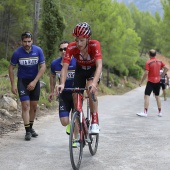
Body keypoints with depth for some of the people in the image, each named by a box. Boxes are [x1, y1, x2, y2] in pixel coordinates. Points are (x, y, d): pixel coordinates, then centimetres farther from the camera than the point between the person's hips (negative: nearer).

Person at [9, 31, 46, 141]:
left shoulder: (38, 51, -12)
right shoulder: (17, 53, -13)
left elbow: (43, 67, -10)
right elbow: (11, 68, -3)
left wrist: (34, 81, -17)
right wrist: (13, 85, -6)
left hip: (34, 81, 2)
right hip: (22, 81, -2)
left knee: (34, 106, 8)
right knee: (26, 106, -10)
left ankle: (31, 127, 25)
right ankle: (28, 131, -6)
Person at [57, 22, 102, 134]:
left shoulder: (95, 45, -35)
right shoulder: (71, 47, -30)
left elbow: (99, 65, -44)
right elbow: (65, 67, -33)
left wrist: (94, 83, -59)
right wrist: (62, 84, -49)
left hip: (94, 70, -2)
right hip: (80, 70, 3)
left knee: (91, 89, -32)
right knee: (76, 96, -6)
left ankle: (95, 122, -21)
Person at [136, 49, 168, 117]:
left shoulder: (148, 62, -13)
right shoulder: (159, 61, 5)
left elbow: (146, 73, -19)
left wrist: (141, 82, -11)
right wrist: (161, 76, 11)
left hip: (150, 82, -6)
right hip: (157, 81, 6)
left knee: (146, 96, -7)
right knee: (157, 96, 16)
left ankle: (145, 112, -15)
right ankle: (160, 112, 19)